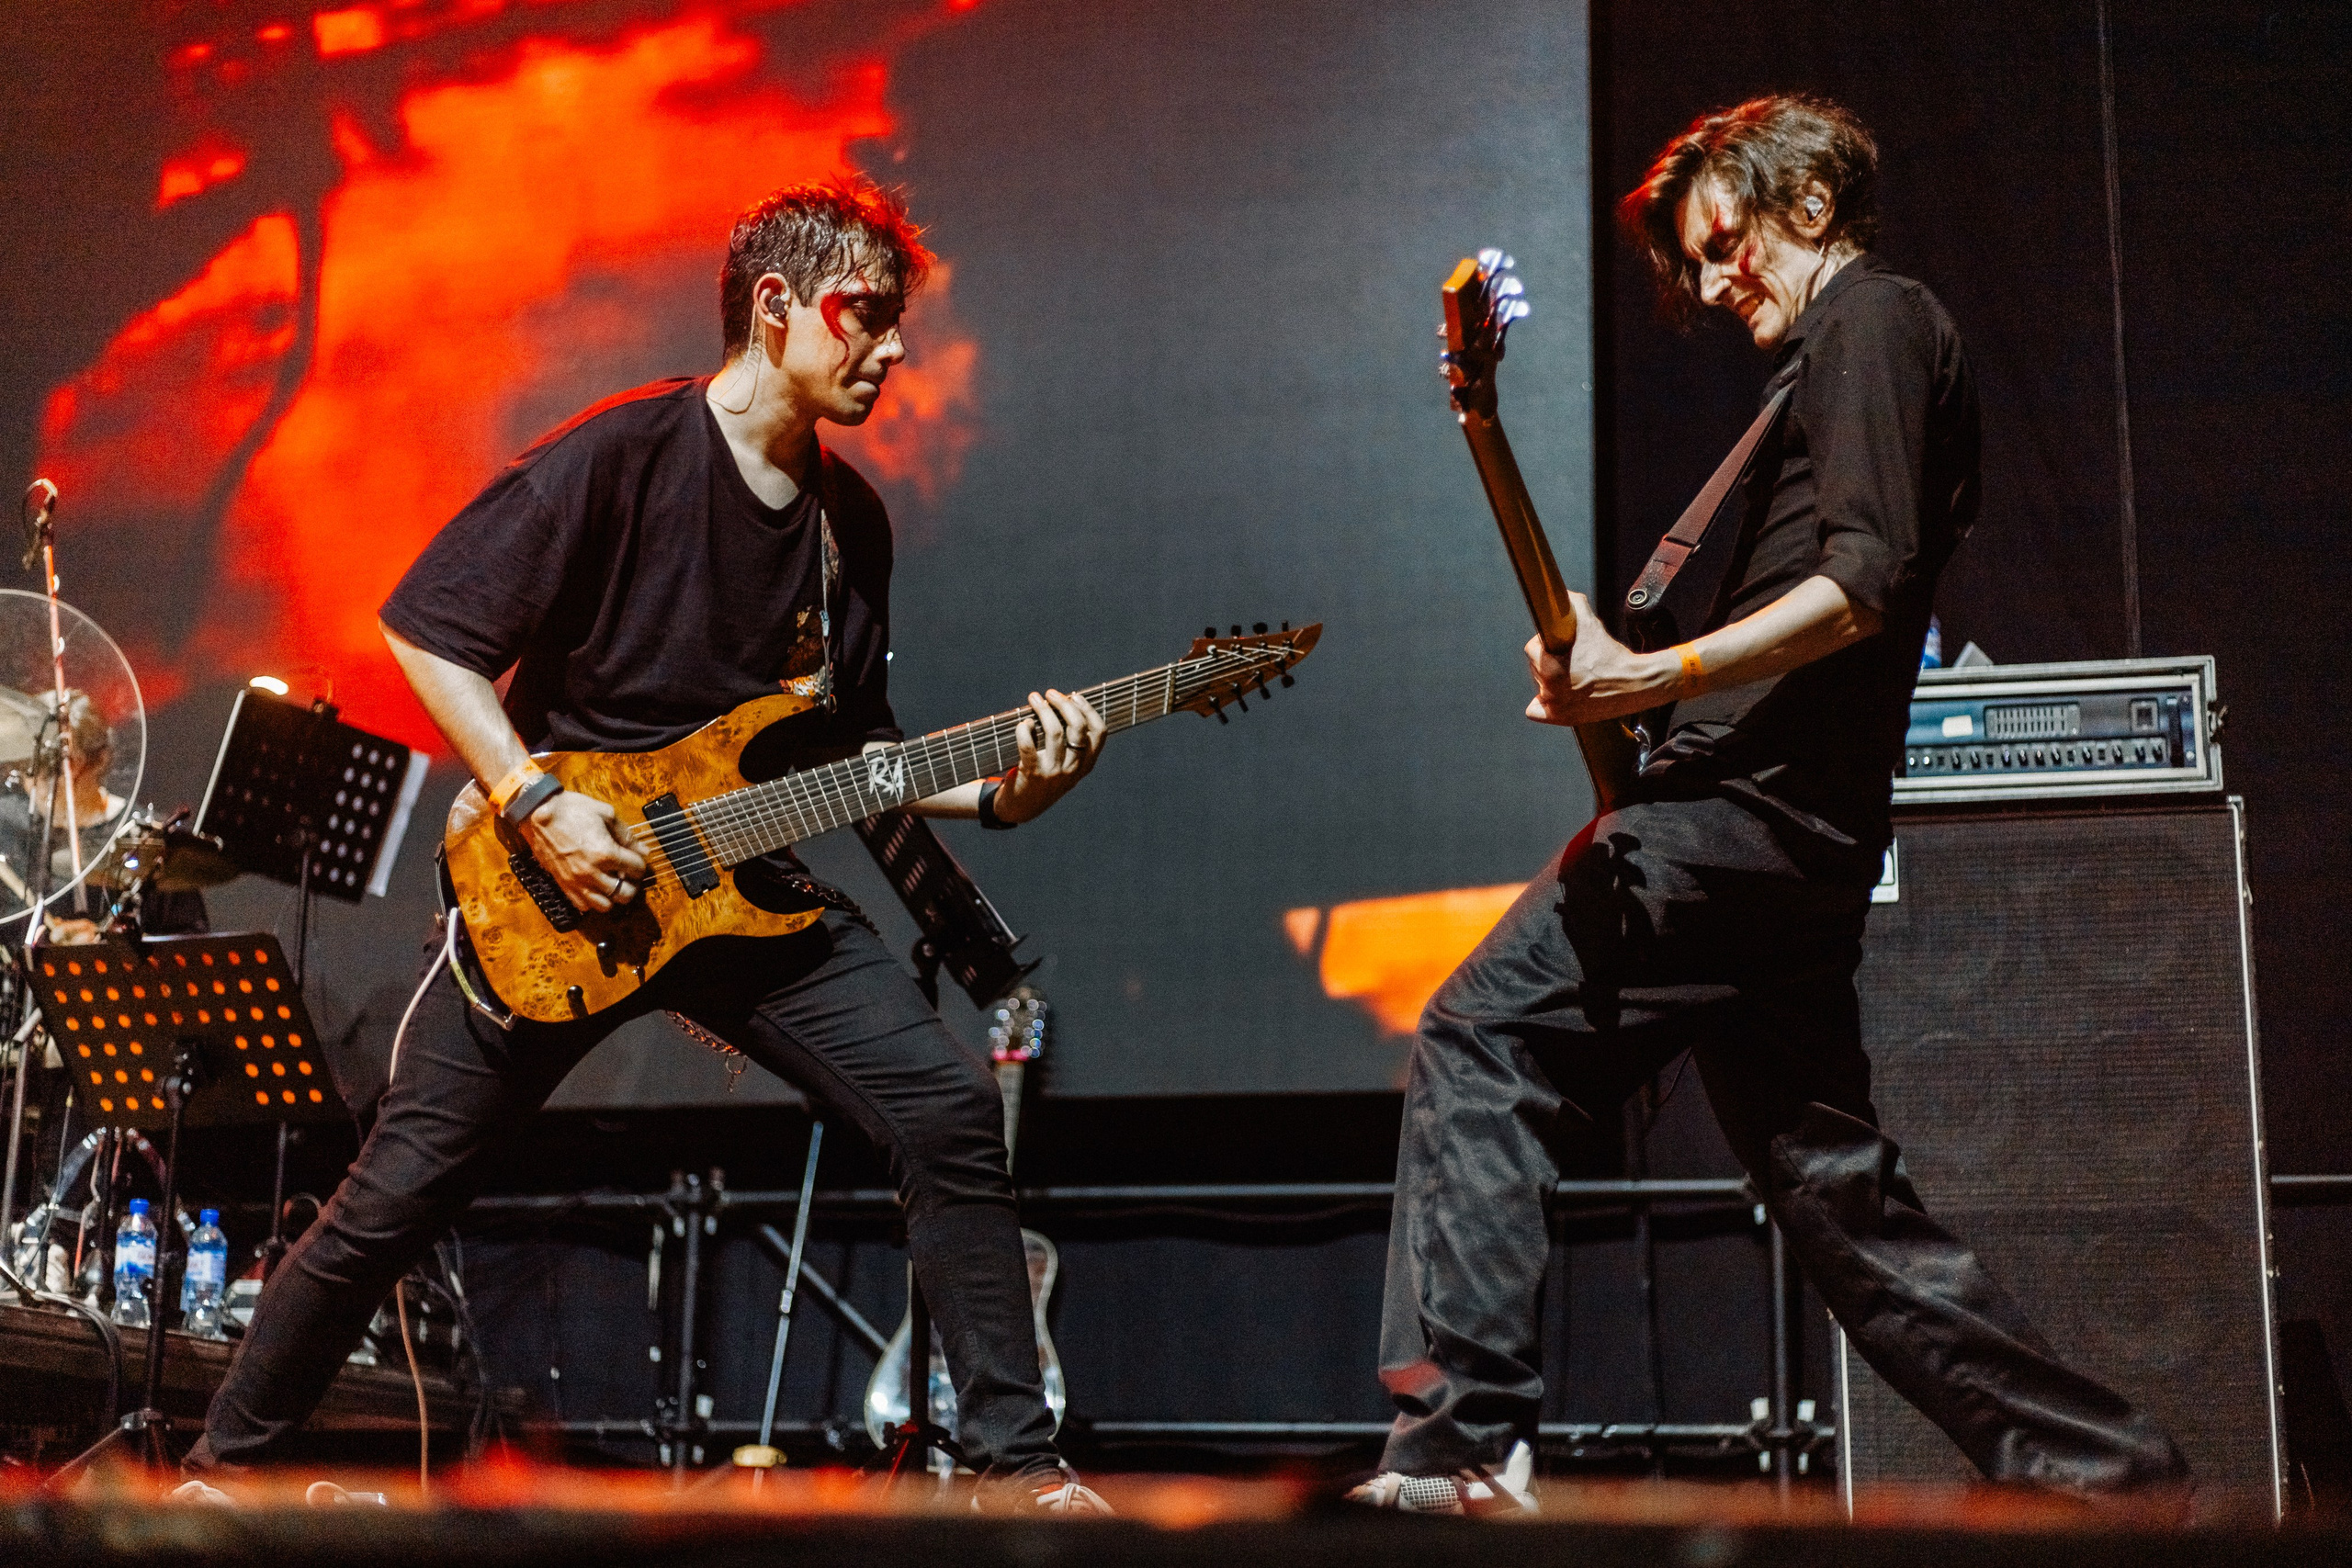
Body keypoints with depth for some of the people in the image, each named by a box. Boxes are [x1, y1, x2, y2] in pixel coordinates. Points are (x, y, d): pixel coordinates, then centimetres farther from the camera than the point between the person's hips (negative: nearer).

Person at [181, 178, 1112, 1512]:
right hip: (558, 892, -5)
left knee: (953, 1114, -10)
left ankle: (1015, 1461, -1)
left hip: (746, 883, 5)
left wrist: (993, 792, -3)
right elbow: (427, 628, -12)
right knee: (402, 1188, 0)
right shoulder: (621, 456, -13)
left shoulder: (854, 521, 7)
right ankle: (230, 1461, 21)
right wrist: (537, 806, -19)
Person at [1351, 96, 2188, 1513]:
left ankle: (1465, 1436, -15)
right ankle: (2111, 1473, 15)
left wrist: (1651, 679, -21)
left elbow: (1869, 576, -17)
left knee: (1482, 1040, -11)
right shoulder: (1855, 353, 28)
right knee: (1837, 1190, 12)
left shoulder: (1873, 319, -2)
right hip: (1808, 831, 10)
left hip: (1748, 805, -10)